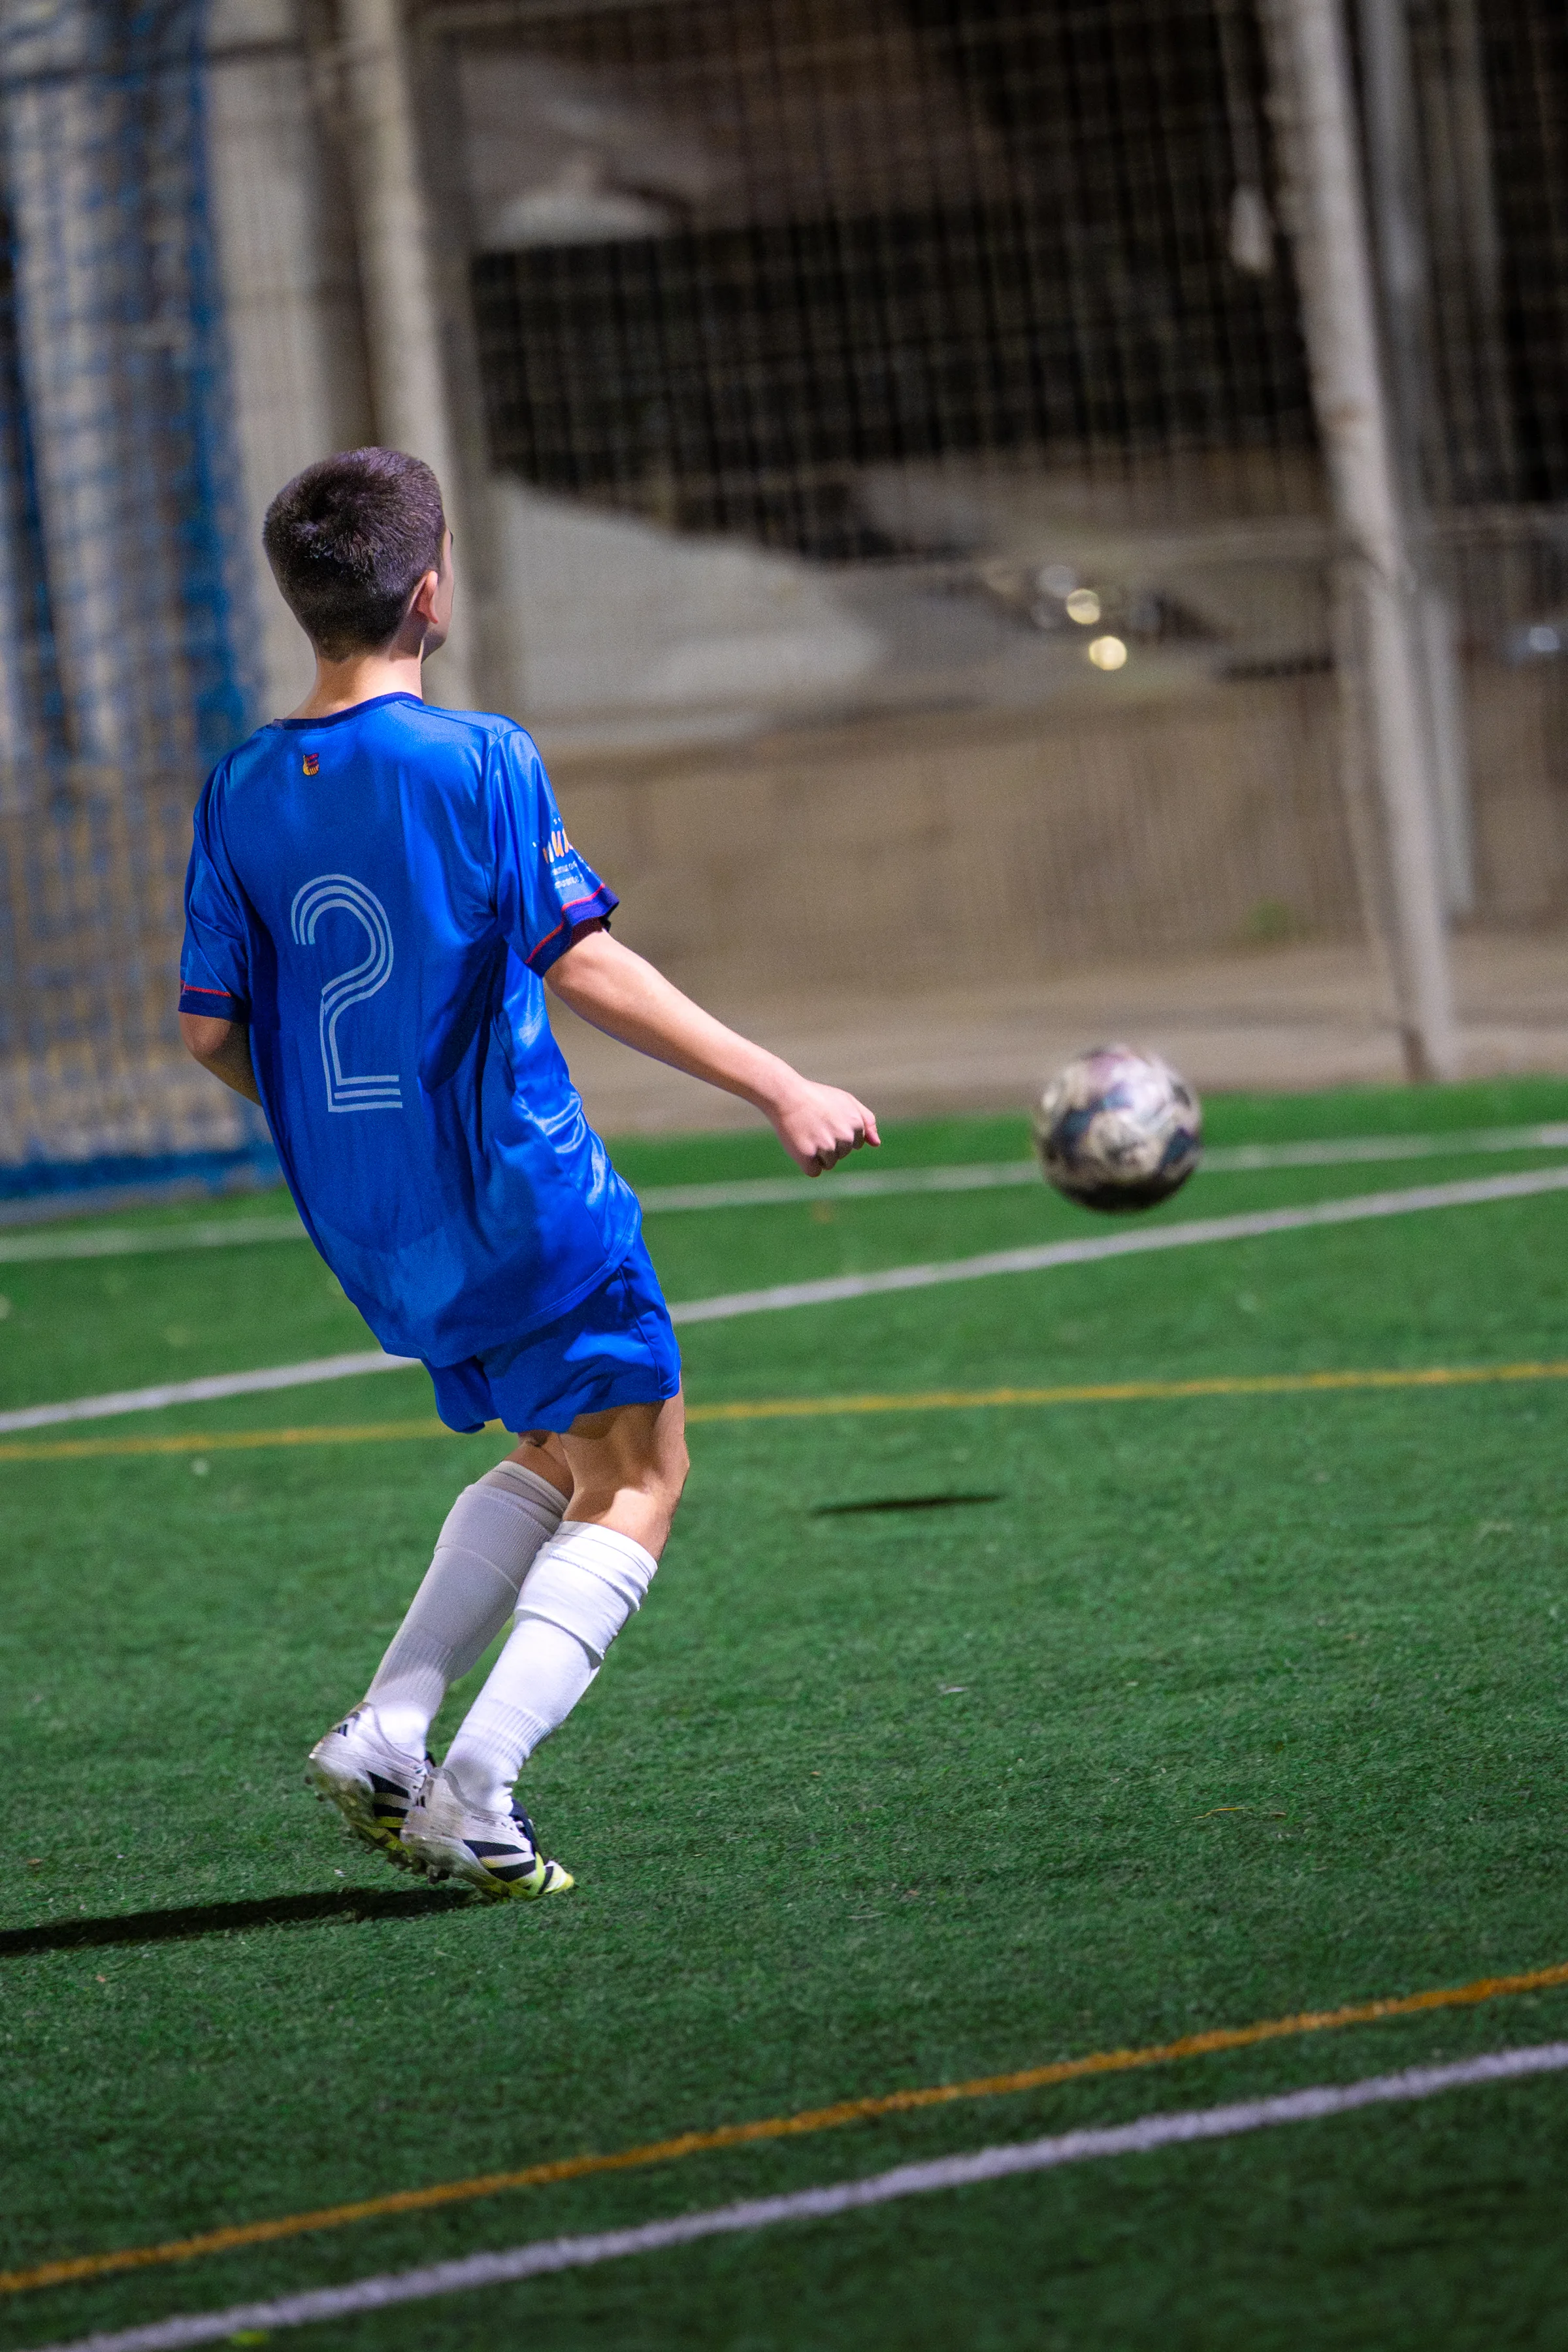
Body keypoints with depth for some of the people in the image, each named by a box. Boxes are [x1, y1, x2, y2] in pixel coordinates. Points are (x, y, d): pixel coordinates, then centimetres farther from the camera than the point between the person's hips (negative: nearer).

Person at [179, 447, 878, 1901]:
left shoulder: (241, 793, 4)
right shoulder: (479, 760, -13)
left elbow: (210, 1032, 6)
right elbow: (583, 968, -17)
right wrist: (781, 1090, -14)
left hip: (369, 1228, 7)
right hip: (519, 1196, -7)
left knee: (560, 1457, 23)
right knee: (636, 1477, 4)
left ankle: (384, 1736, 8)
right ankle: (476, 1792, -11)